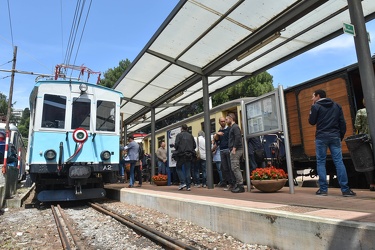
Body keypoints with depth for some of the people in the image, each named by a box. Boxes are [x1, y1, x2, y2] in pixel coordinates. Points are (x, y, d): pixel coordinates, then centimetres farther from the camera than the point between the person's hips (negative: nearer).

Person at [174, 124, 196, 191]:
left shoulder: (179, 135, -1)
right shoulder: (190, 136, 11)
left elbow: (176, 144, -9)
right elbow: (194, 145, 8)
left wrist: (177, 150, 11)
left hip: (181, 154, -4)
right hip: (189, 155, 4)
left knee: (178, 168, 12)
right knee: (188, 170, 7)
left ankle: (182, 183, -1)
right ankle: (188, 186, 4)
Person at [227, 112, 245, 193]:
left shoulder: (235, 127, -9)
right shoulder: (233, 127, 22)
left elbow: (238, 137, -21)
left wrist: (234, 149, -21)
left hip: (236, 150, -10)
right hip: (234, 150, 10)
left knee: (235, 168, -11)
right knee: (235, 168, 12)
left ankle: (240, 186, -8)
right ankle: (238, 185, 17)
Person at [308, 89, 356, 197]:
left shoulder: (316, 106, -1)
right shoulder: (336, 106, 15)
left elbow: (312, 122, 4)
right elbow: (342, 123, 12)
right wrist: (341, 136, 16)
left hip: (321, 137, -4)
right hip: (335, 136, 4)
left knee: (321, 162, 2)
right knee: (339, 161, 1)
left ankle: (323, 189, 0)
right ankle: (345, 189, -2)